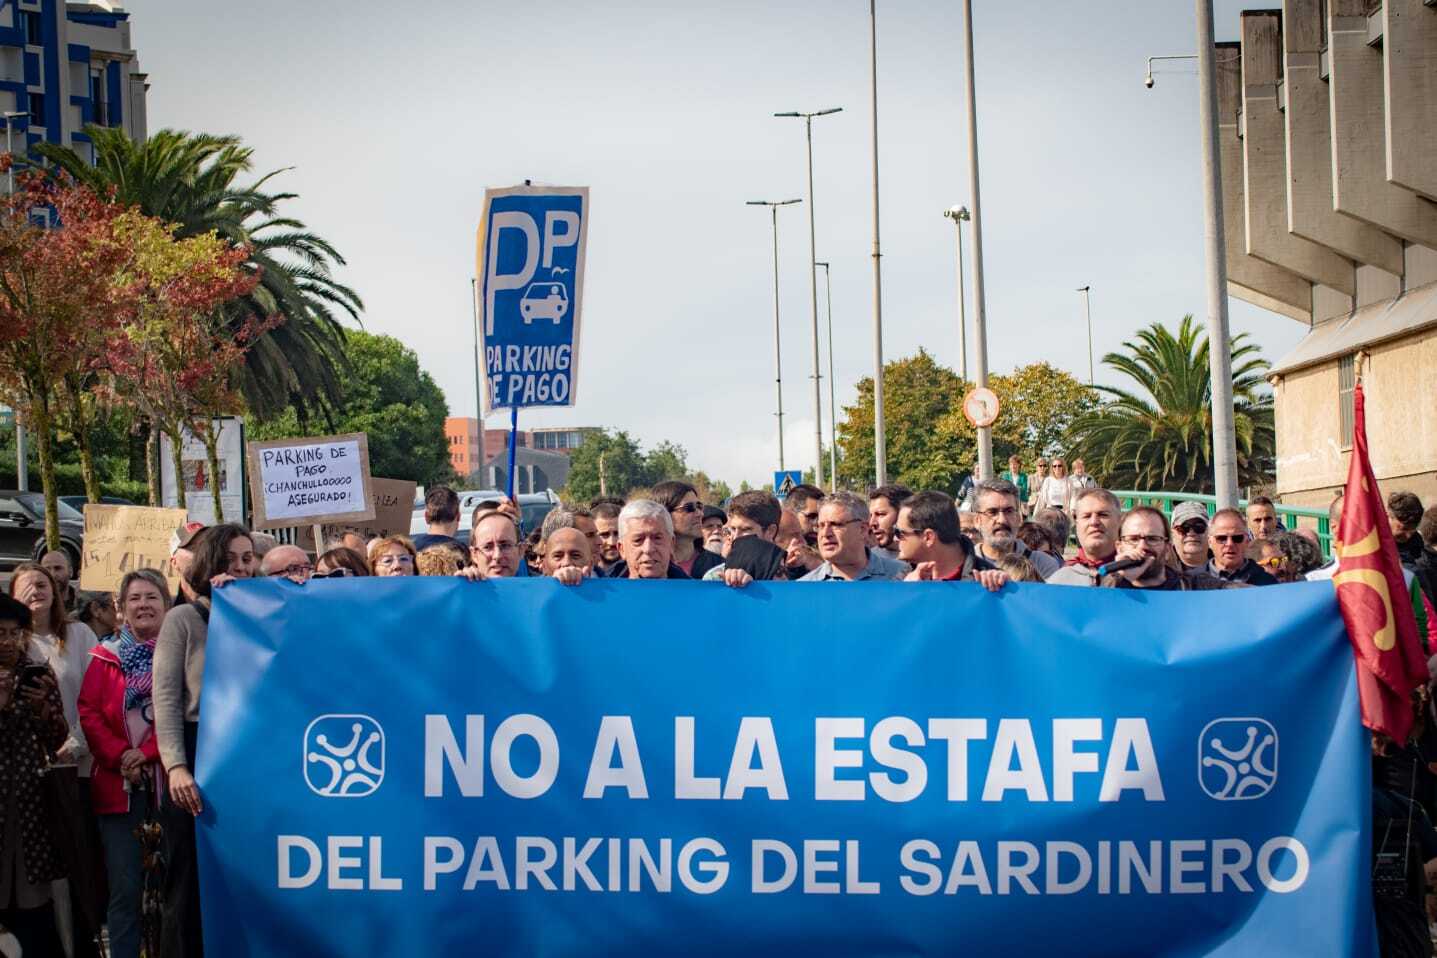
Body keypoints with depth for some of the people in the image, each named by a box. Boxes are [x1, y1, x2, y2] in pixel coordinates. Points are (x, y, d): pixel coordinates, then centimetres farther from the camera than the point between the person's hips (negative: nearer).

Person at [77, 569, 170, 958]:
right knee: (125, 888, -2)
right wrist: (119, 756, -11)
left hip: (168, 781, -1)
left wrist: (148, 752, -13)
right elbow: (88, 712, 2)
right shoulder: (106, 656, 10)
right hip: (118, 785, 1)